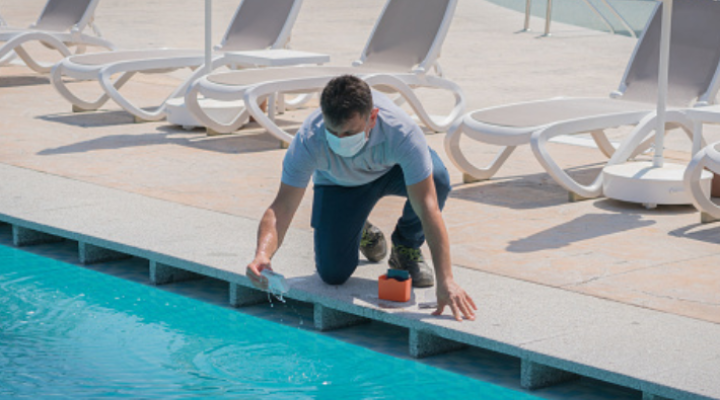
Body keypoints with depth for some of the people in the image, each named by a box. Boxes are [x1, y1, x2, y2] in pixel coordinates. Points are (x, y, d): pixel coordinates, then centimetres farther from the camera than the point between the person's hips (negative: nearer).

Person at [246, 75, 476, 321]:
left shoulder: (401, 132, -42)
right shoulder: (308, 140, -39)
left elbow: (427, 207, -43)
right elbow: (282, 207, -36)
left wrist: (446, 281, -49)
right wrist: (262, 254, -58)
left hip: (394, 168, -1)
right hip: (339, 184, 1)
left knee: (437, 179, -35)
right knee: (333, 274, -14)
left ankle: (406, 246, -4)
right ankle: (362, 233, 23)